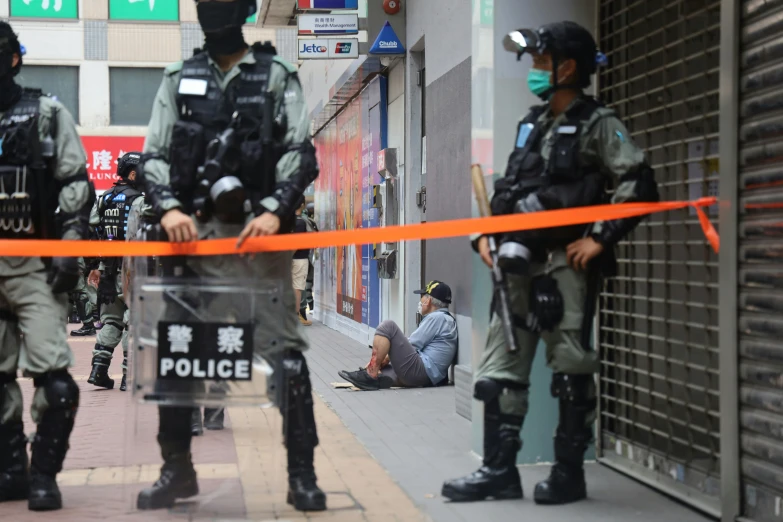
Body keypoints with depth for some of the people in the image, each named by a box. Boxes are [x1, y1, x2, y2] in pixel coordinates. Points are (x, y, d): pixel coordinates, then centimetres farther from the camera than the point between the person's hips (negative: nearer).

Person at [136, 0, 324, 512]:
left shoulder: (277, 75, 8)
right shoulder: (179, 79, 14)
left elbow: (300, 152, -1)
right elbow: (156, 155, 8)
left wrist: (276, 210, -16)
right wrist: (168, 207, -11)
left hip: (260, 231, -2)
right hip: (195, 231, 3)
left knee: (286, 351, -5)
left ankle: (302, 475, 3)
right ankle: (177, 469, 19)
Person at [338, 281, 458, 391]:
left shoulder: (437, 318, -6)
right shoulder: (445, 319, 27)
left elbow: (412, 346, -7)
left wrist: (386, 358, 5)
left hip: (420, 371, -11)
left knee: (387, 326, -13)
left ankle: (371, 374, -17)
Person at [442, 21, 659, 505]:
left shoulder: (597, 123, -5)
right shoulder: (532, 124, 17)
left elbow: (640, 185, -13)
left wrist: (601, 238, -15)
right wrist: (487, 233, 11)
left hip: (566, 264, -7)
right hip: (520, 263, 8)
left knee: (571, 371, 0)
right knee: (501, 368, 6)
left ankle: (569, 474, 11)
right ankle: (500, 470, 14)